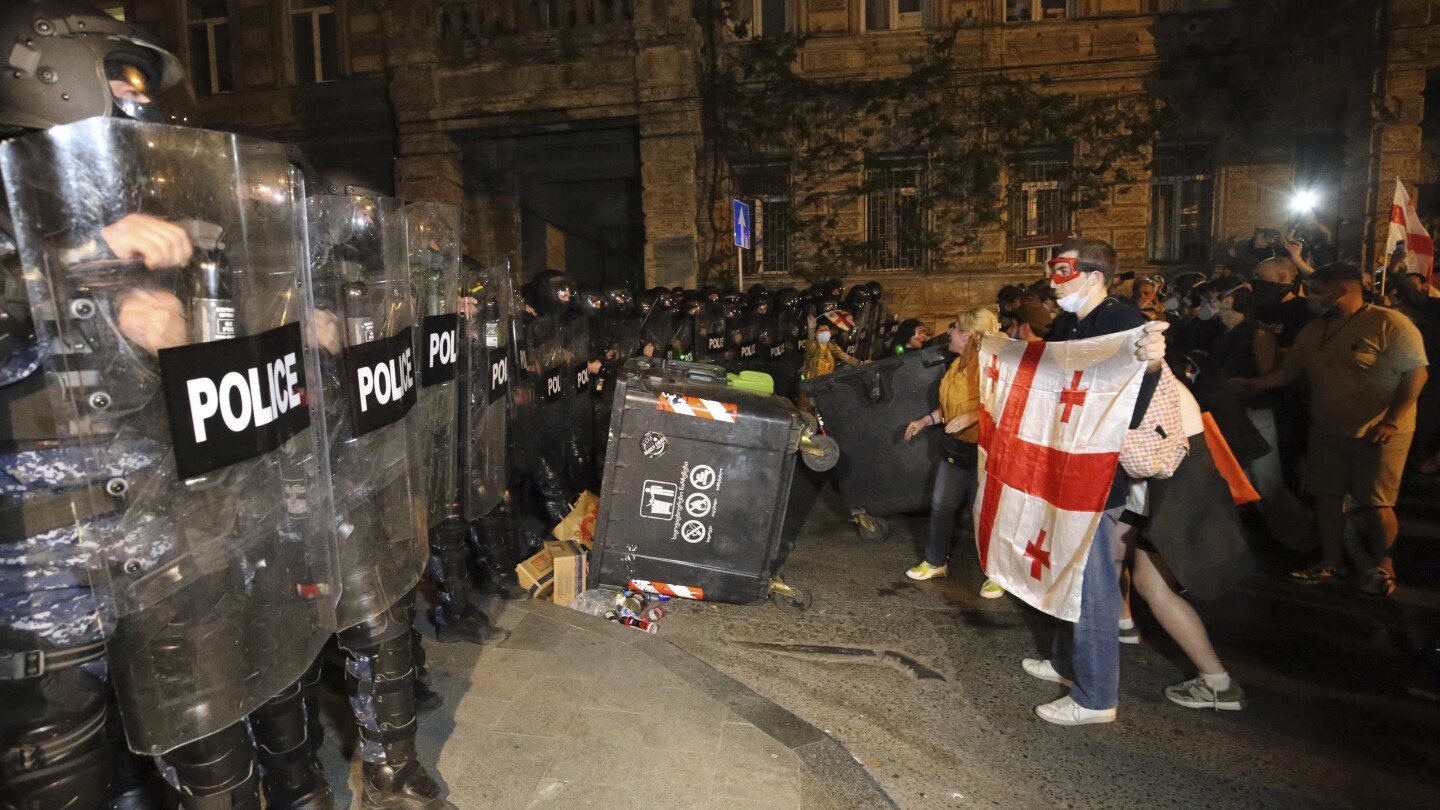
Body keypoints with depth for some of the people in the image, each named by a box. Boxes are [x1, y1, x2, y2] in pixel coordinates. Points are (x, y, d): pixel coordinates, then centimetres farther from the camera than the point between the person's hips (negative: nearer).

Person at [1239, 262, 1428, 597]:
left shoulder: (1389, 324, -12)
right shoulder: (1312, 332, 9)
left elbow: (1416, 372, -15)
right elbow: (1288, 371, 12)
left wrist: (1391, 420, -21)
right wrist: (1252, 383, -4)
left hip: (1378, 434, -6)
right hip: (1326, 431, 7)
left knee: (1374, 504, -1)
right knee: (1326, 498, 10)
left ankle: (1382, 565, 19)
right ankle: (1330, 563, 23)